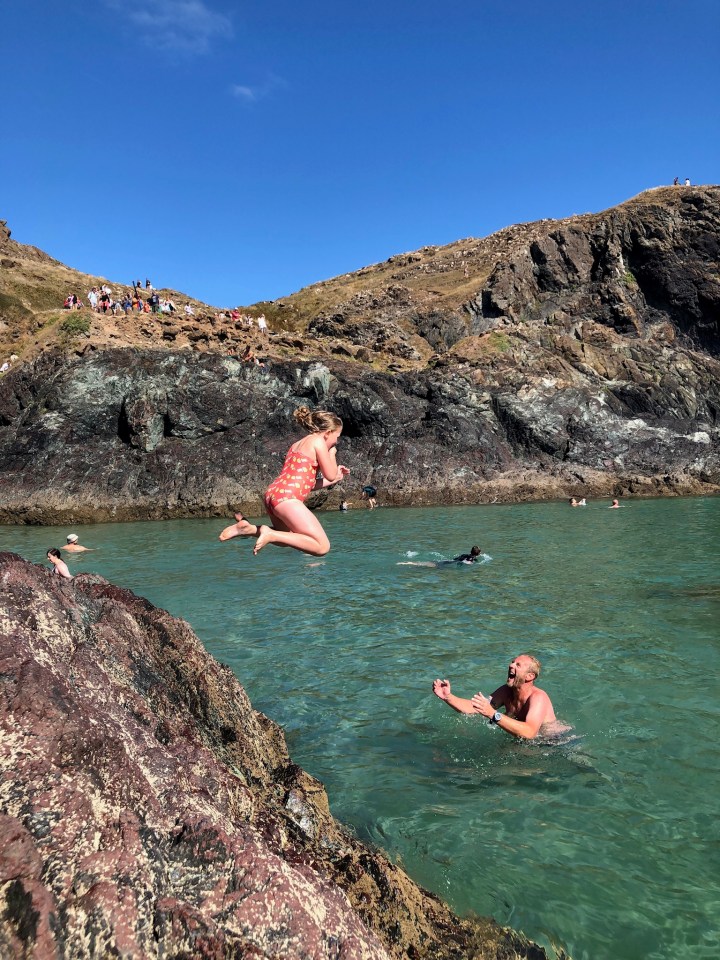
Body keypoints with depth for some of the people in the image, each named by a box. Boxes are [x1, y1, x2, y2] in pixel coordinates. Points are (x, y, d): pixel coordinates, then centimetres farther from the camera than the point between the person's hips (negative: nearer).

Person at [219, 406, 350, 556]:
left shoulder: (298, 444, 27)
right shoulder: (318, 441, 1)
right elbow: (330, 475, 3)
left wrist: (337, 477, 34)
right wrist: (332, 453, 20)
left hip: (272, 493, 10)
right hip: (287, 496, -10)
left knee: (289, 537, 32)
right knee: (322, 547, -11)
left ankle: (249, 528, 10)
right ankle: (270, 534, -18)